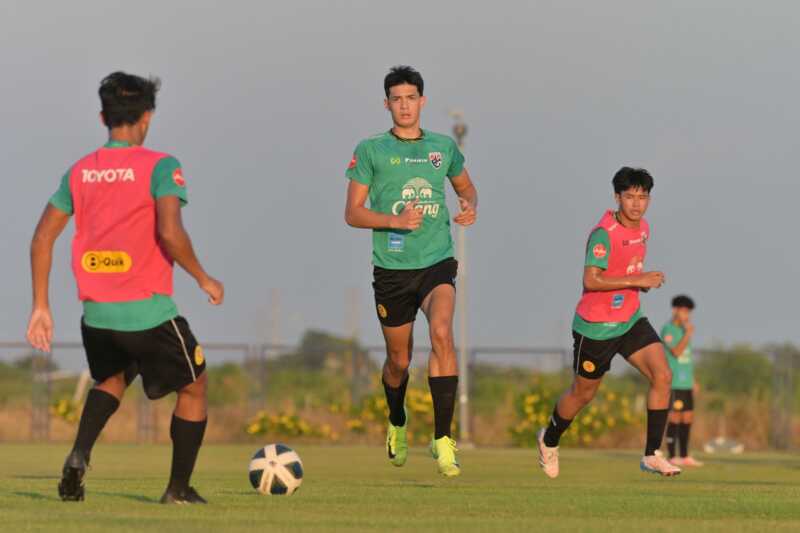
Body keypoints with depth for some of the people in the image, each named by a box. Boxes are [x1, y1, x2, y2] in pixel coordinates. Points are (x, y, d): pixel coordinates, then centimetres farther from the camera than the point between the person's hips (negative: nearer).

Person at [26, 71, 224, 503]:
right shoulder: (159, 167, -9)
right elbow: (170, 232, -22)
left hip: (96, 314, 5)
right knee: (193, 387, 18)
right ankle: (179, 489, 19)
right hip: (148, 312, -5)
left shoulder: (79, 172, 8)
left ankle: (79, 455, 5)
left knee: (112, 380, 31)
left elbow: (42, 237, 6)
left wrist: (40, 306, 11)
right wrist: (204, 279, -7)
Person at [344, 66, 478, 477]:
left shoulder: (443, 147, 7)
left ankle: (442, 439, -24)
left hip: (438, 262, 0)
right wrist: (395, 221, -18)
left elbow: (465, 186, 25)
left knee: (441, 333, -26)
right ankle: (397, 424, 42)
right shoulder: (371, 150, 0)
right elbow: (352, 213, -1)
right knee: (398, 359, 9)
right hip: (392, 268, 0)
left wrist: (470, 206, 1)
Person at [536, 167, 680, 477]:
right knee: (583, 393, 11)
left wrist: (645, 281, 2)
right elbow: (591, 280, -30)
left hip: (631, 320, 6)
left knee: (662, 376, -13)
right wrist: (638, 280, -29)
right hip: (596, 326, -6)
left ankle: (652, 455, -9)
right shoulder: (604, 233, -21)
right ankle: (549, 440, 40)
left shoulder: (643, 229, 5)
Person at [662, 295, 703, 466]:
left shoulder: (683, 330, 18)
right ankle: (672, 457, -5)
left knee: (688, 418, 6)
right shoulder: (668, 329, -8)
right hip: (674, 383, -8)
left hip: (686, 383, 8)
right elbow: (676, 352, -18)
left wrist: (693, 380, 18)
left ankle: (685, 456, 10)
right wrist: (688, 334, -14)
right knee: (675, 417, -8)